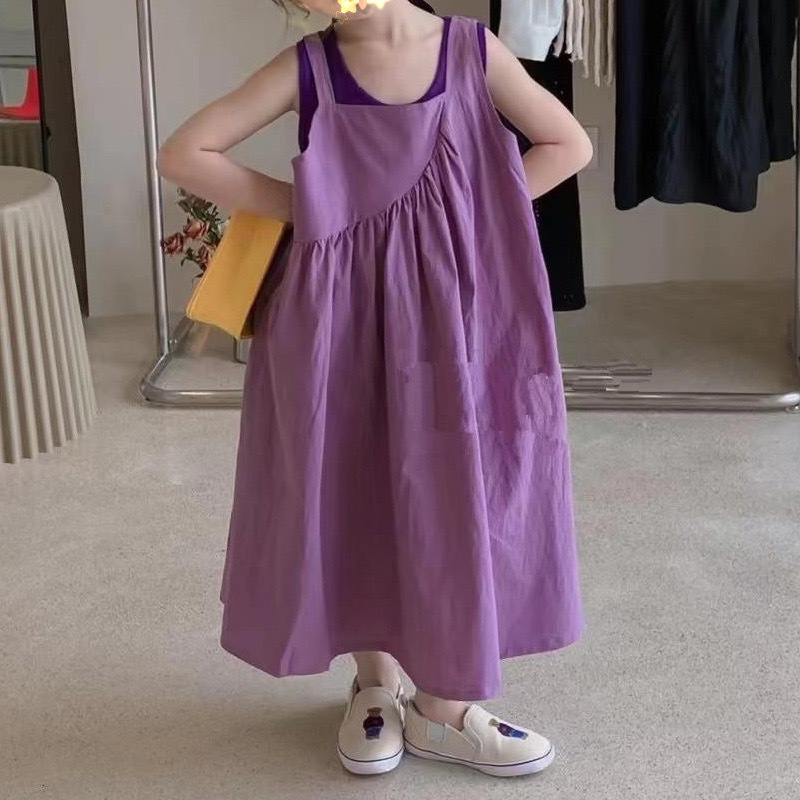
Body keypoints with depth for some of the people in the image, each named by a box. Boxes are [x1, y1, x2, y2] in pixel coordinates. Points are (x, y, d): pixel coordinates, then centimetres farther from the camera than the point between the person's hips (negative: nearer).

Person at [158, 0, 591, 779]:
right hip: (337, 314, 0)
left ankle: (442, 705, 18)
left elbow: (569, 145, 3)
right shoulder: (309, 67, -5)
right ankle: (376, 683, 27)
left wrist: (473, 213, -6)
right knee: (352, 490, 8)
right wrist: (300, 208, -9)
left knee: (450, 488, 3)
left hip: (448, 306, 0)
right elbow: (184, 154, -6)